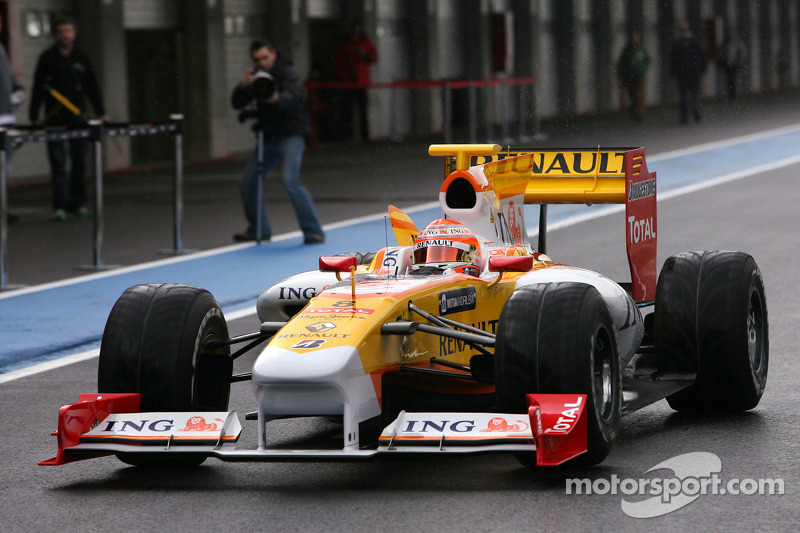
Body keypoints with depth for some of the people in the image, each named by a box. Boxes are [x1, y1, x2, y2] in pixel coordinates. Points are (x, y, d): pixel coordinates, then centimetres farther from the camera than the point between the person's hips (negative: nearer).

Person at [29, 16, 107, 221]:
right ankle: (60, 206, -8)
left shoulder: (82, 57, 11)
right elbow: (38, 88, 1)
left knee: (79, 162, 5)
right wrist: (34, 117, -5)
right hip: (54, 118, -3)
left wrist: (100, 112, 7)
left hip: (78, 117, 3)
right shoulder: (47, 57, 3)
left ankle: (77, 203, 15)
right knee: (58, 163, -6)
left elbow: (92, 87, 14)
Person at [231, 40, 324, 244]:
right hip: (269, 135, 7)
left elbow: (296, 94, -32)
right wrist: (243, 85, -20)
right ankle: (259, 230, 23)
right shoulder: (257, 76, 8)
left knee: (290, 179, -25)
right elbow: (237, 103, 1)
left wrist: (277, 98, -54)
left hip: (291, 134, -7)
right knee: (248, 182, 5)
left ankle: (313, 231, -20)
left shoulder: (287, 72, -12)